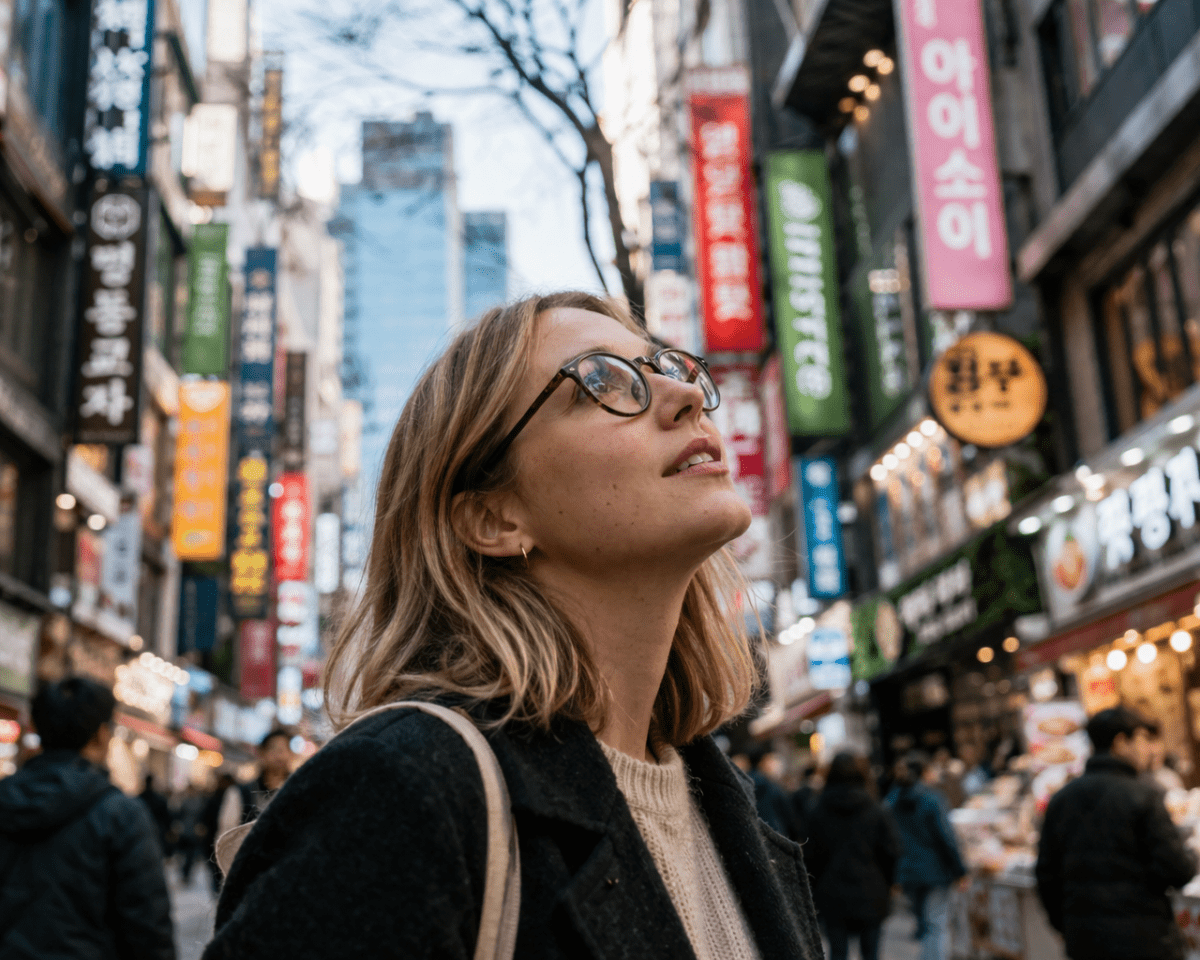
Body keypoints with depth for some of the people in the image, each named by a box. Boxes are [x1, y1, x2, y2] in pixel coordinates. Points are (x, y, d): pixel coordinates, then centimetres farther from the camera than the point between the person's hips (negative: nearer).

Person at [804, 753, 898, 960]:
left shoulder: (817, 812, -2)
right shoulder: (876, 812, -4)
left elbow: (811, 856, -1)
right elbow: (891, 853, -1)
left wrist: (814, 892, 9)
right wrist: (885, 888, 12)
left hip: (831, 895, 0)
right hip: (869, 896, 0)